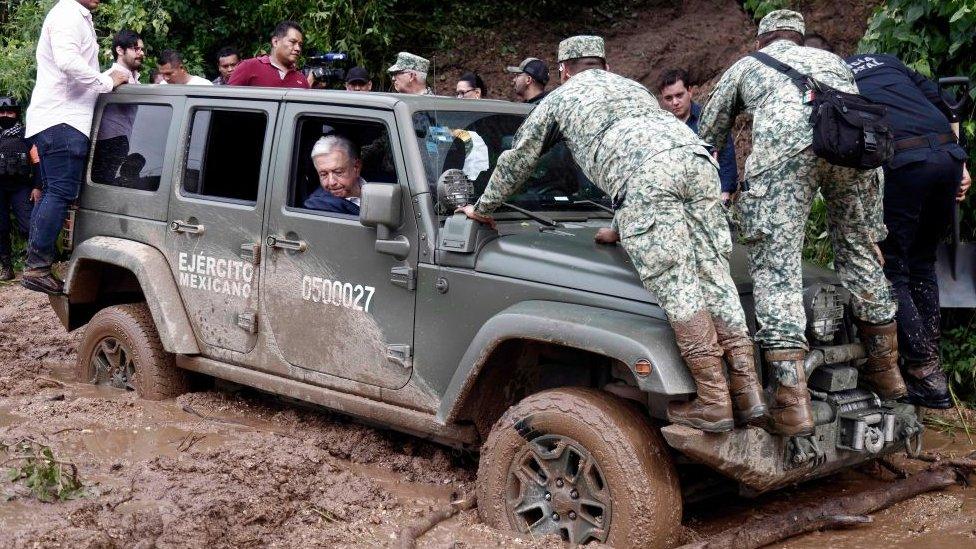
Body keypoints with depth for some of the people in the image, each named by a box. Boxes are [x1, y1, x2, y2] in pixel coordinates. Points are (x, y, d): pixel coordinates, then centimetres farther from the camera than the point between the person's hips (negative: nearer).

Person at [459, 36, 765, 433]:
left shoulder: (561, 97, 30)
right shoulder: (632, 87, 43)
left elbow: (517, 160, 37)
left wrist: (483, 207, 50)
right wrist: (622, 229, 51)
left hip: (646, 176, -5)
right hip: (696, 157, 6)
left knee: (674, 285, -9)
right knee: (713, 277, 3)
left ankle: (713, 402, -14)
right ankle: (748, 395, -2)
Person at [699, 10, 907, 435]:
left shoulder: (744, 66, 36)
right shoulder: (830, 58, 42)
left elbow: (706, 140, 39)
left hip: (785, 138, -3)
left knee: (775, 264, -5)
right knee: (857, 247, 21)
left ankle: (792, 400, -15)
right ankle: (885, 368, 29)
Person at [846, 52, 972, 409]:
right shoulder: (885, 60, 29)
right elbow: (946, 108, 21)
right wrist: (960, 166, 19)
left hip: (900, 162, -5)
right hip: (949, 153, 6)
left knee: (890, 272, 5)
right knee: (922, 264, 20)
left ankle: (927, 377, 2)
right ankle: (930, 358, 23)